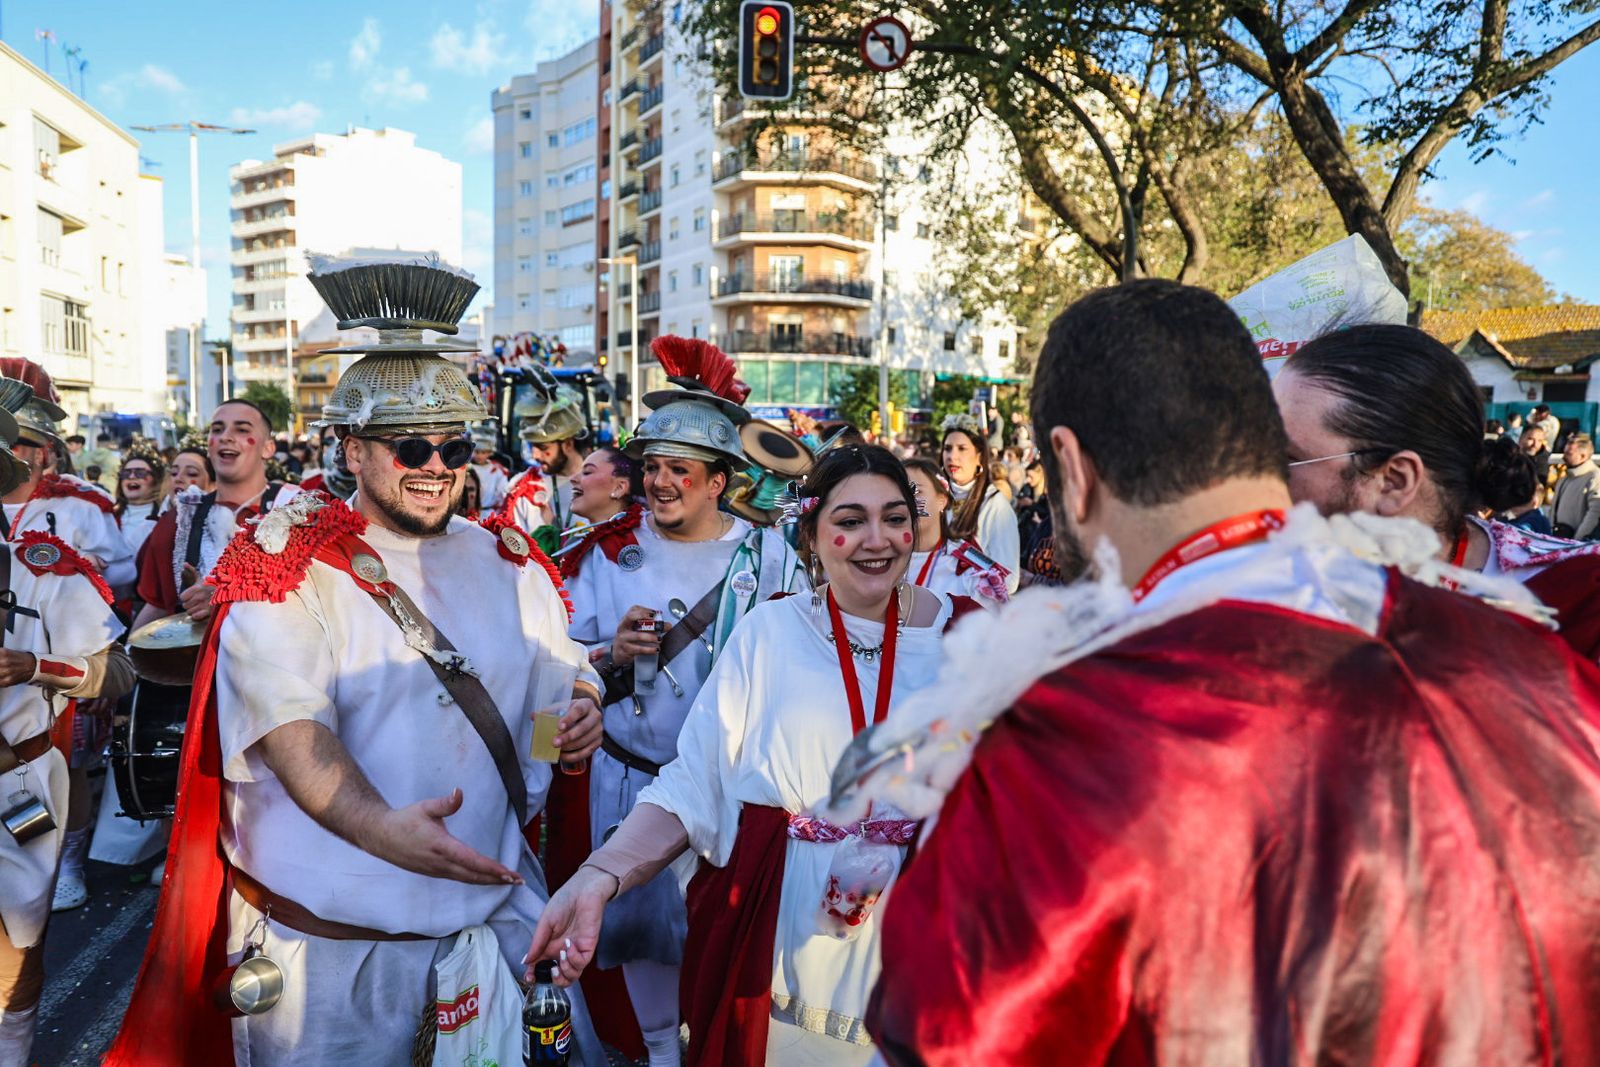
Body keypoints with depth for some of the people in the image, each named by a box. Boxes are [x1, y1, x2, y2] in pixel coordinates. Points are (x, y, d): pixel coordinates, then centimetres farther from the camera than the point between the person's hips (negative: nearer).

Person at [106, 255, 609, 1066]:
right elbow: (291, 728, -20)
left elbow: (559, 675, 11)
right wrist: (379, 826, -37)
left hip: (497, 907, 4)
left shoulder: (509, 564, 6)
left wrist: (580, 711, -13)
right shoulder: (288, 571, -8)